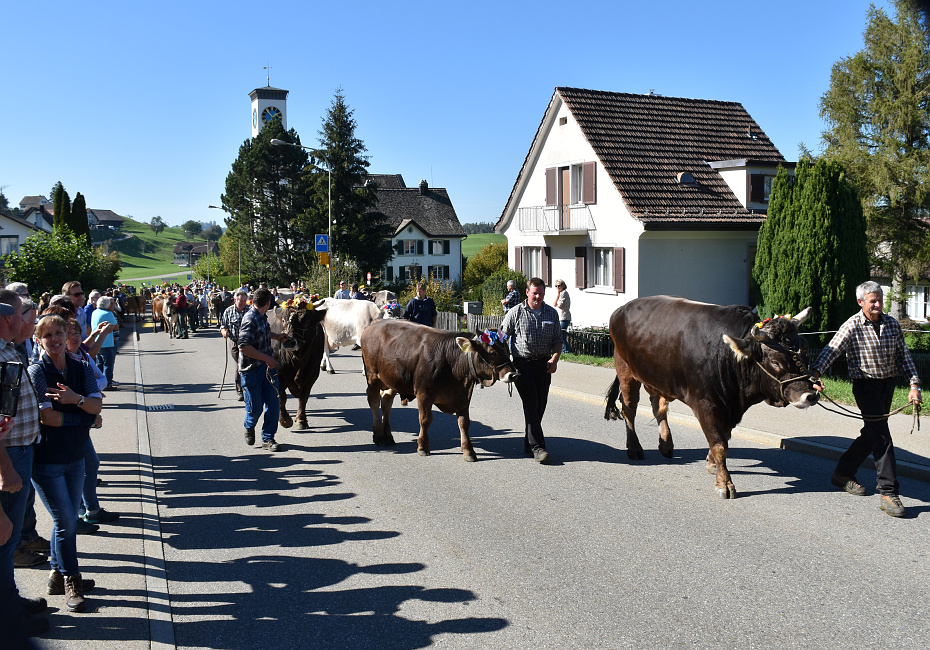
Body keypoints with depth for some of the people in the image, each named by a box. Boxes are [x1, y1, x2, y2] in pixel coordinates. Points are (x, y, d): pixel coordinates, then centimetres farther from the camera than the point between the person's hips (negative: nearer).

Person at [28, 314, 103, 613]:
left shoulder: (80, 368, 4)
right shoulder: (37, 371, -12)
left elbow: (97, 404, -5)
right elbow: (46, 416, -19)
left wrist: (76, 399, -24)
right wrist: (83, 417, -9)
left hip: (74, 456, 6)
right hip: (46, 459, -6)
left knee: (67, 520, 14)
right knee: (66, 521, -2)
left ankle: (58, 575, 30)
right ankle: (71, 583, 12)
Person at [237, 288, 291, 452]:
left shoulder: (262, 317, 8)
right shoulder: (250, 320, -20)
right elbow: (244, 347, -27)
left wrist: (277, 336, 41)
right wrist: (267, 358, -25)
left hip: (266, 367, 8)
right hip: (251, 370, -8)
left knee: (273, 403, 3)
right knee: (255, 408, 3)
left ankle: (268, 438, 14)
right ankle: (249, 427, 35)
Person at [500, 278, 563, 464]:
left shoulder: (552, 313, 8)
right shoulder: (516, 313, -2)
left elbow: (558, 340, 12)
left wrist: (554, 359, -4)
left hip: (544, 364, 4)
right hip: (523, 363, -4)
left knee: (541, 405, 8)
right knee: (531, 404, -10)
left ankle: (529, 442, 24)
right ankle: (537, 447, -9)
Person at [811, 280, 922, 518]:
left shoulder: (891, 324, 4)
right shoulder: (851, 327, -12)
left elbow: (904, 355, 7)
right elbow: (830, 351, -21)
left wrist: (914, 384, -2)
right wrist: (815, 374, -37)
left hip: (888, 383, 6)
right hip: (865, 384, -6)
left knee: (872, 432, 13)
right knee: (881, 435, -12)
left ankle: (843, 474, 29)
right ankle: (889, 492, -10)